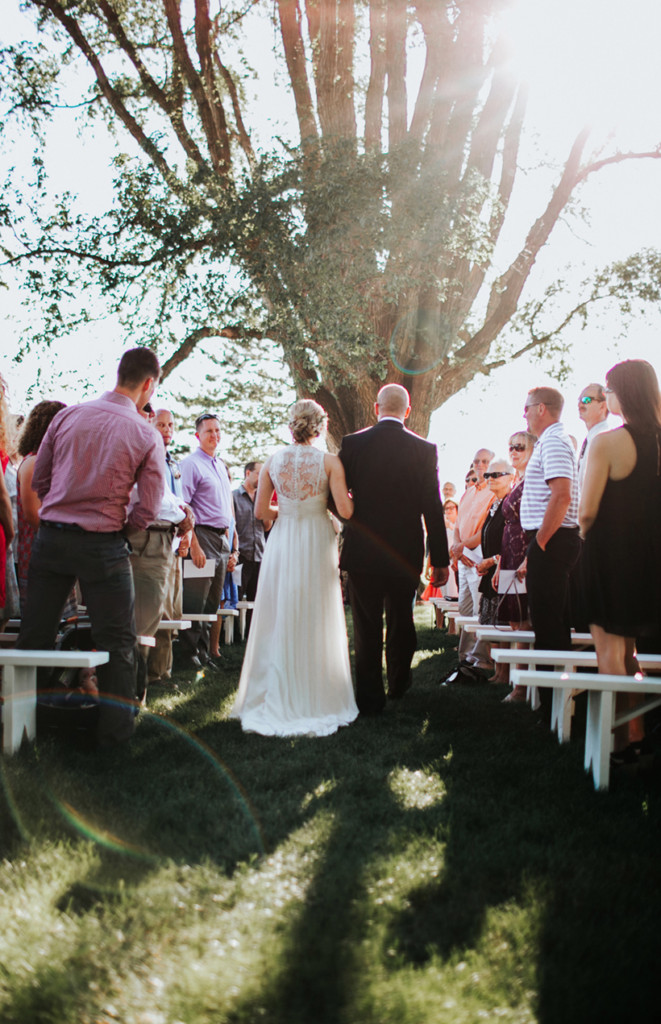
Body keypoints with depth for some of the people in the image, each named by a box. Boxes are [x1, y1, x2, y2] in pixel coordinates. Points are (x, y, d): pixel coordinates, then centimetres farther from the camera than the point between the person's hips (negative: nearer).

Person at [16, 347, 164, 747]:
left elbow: (39, 480, 6)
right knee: (117, 639, 10)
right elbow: (148, 510, -8)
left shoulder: (67, 415, 1)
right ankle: (115, 727, 13)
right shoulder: (147, 436, -7)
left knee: (35, 635, 12)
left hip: (51, 536, 3)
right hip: (103, 545, -3)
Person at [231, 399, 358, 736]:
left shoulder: (273, 461, 0)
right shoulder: (329, 462, -7)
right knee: (315, 622, 7)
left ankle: (274, 698, 17)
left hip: (282, 544, 2)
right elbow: (345, 511, -12)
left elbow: (260, 511, 0)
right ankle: (315, 699, 15)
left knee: (279, 621, 10)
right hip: (316, 545, -2)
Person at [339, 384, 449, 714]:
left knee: (367, 628, 6)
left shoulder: (352, 444, -5)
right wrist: (440, 559, 1)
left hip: (362, 551, -1)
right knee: (401, 622, 20)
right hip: (406, 554, 1)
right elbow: (433, 508, -5)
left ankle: (370, 699, 10)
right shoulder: (424, 449, -5)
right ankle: (398, 685, 38)